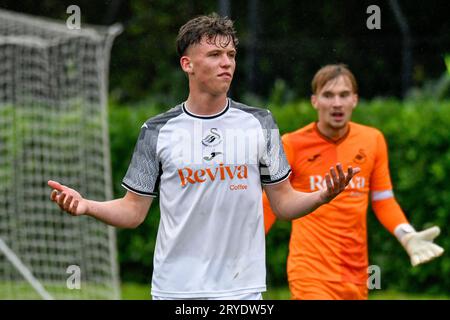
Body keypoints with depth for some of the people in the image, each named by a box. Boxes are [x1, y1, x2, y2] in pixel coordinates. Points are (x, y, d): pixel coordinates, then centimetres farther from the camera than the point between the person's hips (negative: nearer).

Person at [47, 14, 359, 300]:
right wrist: (85, 206, -13)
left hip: (242, 288, 1)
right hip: (175, 288, 0)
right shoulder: (157, 131, 1)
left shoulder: (259, 123, 4)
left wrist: (322, 196, -13)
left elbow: (283, 202, 7)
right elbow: (134, 211, 5)